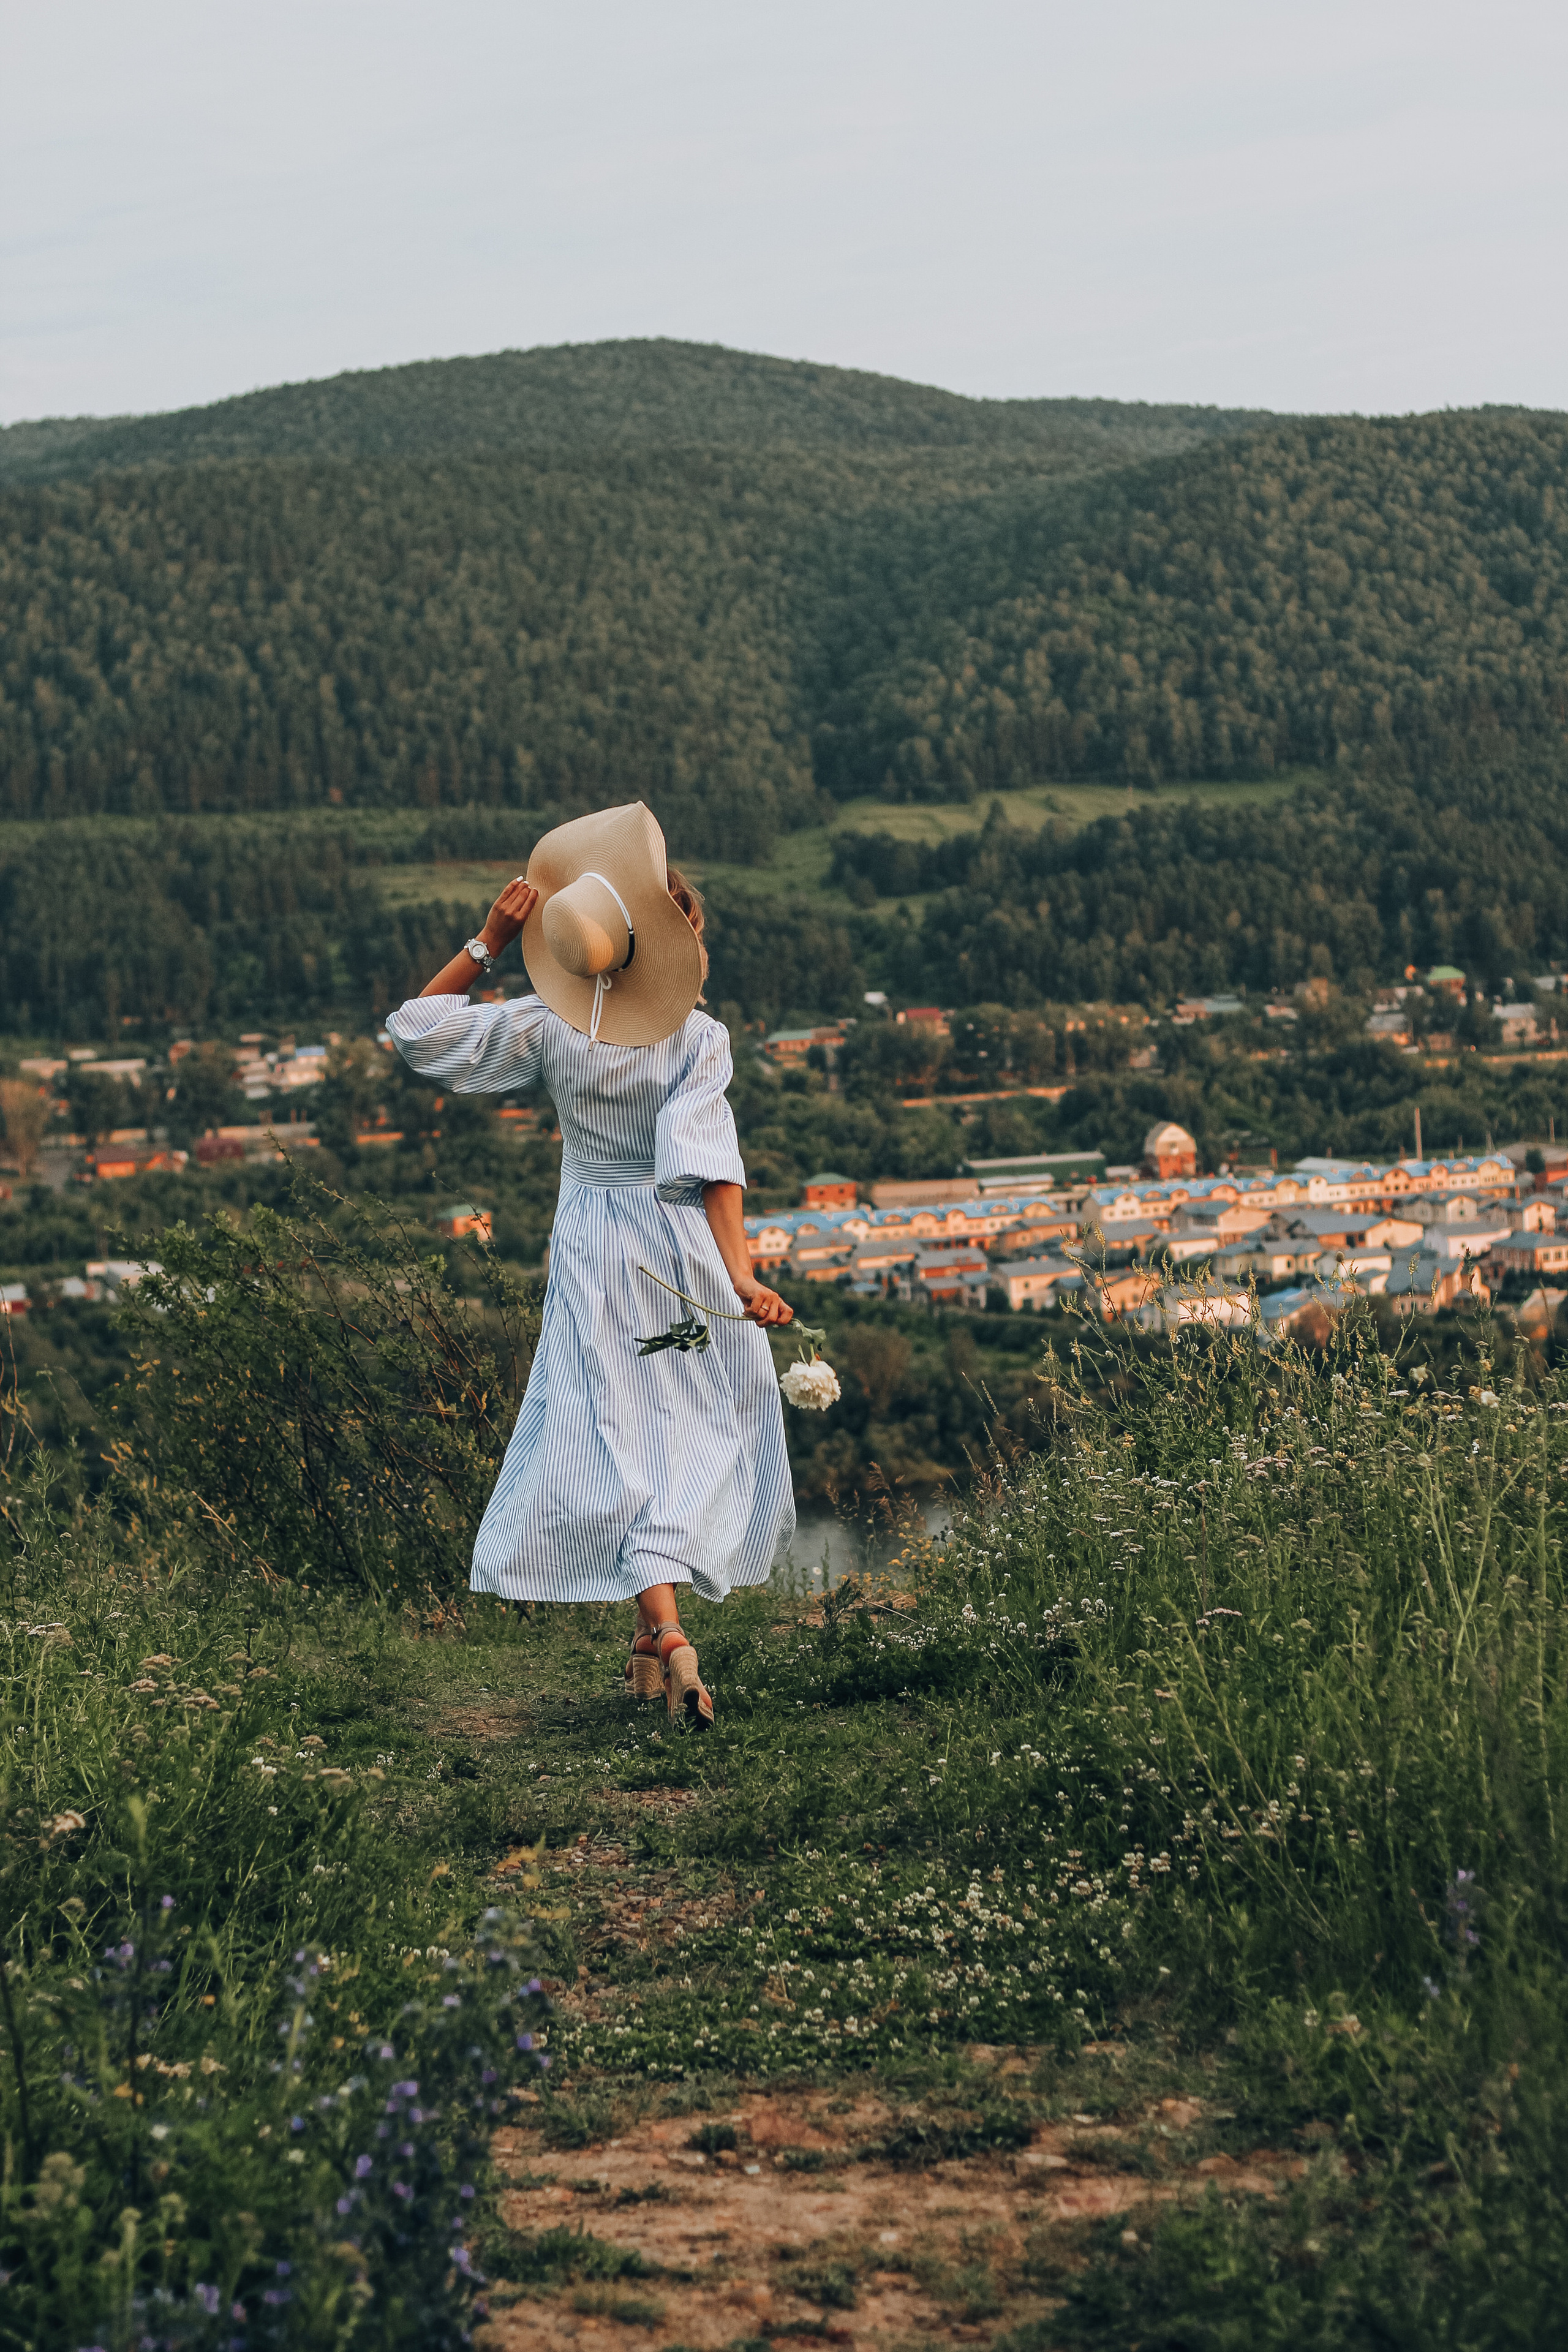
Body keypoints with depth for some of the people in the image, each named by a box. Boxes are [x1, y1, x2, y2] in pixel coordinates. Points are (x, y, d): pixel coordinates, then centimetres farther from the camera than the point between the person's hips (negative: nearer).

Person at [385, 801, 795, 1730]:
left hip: (599, 1252, 0)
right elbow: (708, 1161, -23)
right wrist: (742, 1272, -26)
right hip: (688, 1242, 0)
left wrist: (488, 943, -4)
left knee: (619, 1443, -2)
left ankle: (670, 1636, -20)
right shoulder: (700, 1039, -14)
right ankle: (653, 1647, 18)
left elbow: (421, 1029, 1)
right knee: (694, 1439, 14)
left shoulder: (550, 1029, -9)